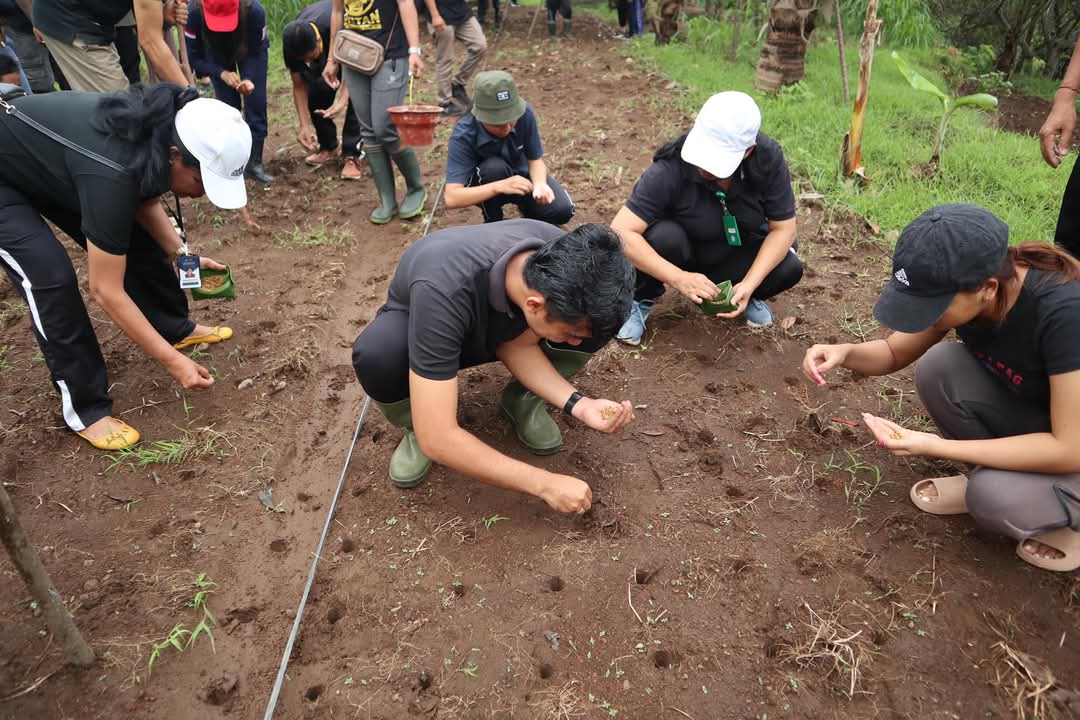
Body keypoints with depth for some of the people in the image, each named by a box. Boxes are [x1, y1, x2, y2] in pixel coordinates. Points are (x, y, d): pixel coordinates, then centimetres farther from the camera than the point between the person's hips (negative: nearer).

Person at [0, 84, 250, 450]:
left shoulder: (156, 131, -18)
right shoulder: (112, 175, -42)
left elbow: (144, 199, 4)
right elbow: (106, 291, -34)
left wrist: (180, 253, -8)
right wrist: (172, 361, -30)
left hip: (48, 160, 8)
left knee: (135, 242, 3)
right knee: (52, 278, -21)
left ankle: (177, 329, 25)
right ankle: (85, 410, -7)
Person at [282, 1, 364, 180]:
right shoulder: (292, 45, -29)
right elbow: (299, 86, -19)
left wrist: (342, 102, -48)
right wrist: (305, 125, -27)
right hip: (325, 52, 4)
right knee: (316, 92, -10)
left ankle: (352, 154, -20)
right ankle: (329, 147, 12)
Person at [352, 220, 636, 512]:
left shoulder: (561, 260, -29)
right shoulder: (444, 293, -44)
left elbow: (515, 343, -16)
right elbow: (437, 439, -41)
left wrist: (578, 404, -29)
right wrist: (545, 484, -36)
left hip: (497, 327, 3)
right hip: (417, 326, -3)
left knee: (595, 319, -22)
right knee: (376, 354, -38)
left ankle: (523, 398, 2)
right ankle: (415, 427, -5)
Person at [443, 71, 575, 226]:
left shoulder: (525, 113, -26)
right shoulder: (463, 136, -32)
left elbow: (535, 159, -12)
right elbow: (452, 198, -39)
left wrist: (540, 184, -35)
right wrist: (499, 186, -50)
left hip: (519, 174, 2)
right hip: (486, 189, -2)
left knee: (562, 210, -20)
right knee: (495, 167, -36)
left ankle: (526, 206, 14)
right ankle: (493, 223, -9)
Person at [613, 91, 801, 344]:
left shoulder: (768, 160, -23)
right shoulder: (670, 169, -32)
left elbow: (783, 228, -15)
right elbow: (621, 232, -37)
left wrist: (749, 284, -28)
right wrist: (678, 278, -43)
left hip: (735, 253, 3)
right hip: (684, 254, -2)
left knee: (789, 268, -23)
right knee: (663, 236, -35)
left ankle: (739, 294, 8)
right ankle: (642, 301, -7)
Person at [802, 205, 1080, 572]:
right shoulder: (960, 287, -17)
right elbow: (894, 353, -2)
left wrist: (937, 447, -34)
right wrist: (844, 352, -24)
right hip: (1030, 415, 6)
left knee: (996, 498, -31)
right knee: (938, 367, -19)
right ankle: (991, 478, 1)